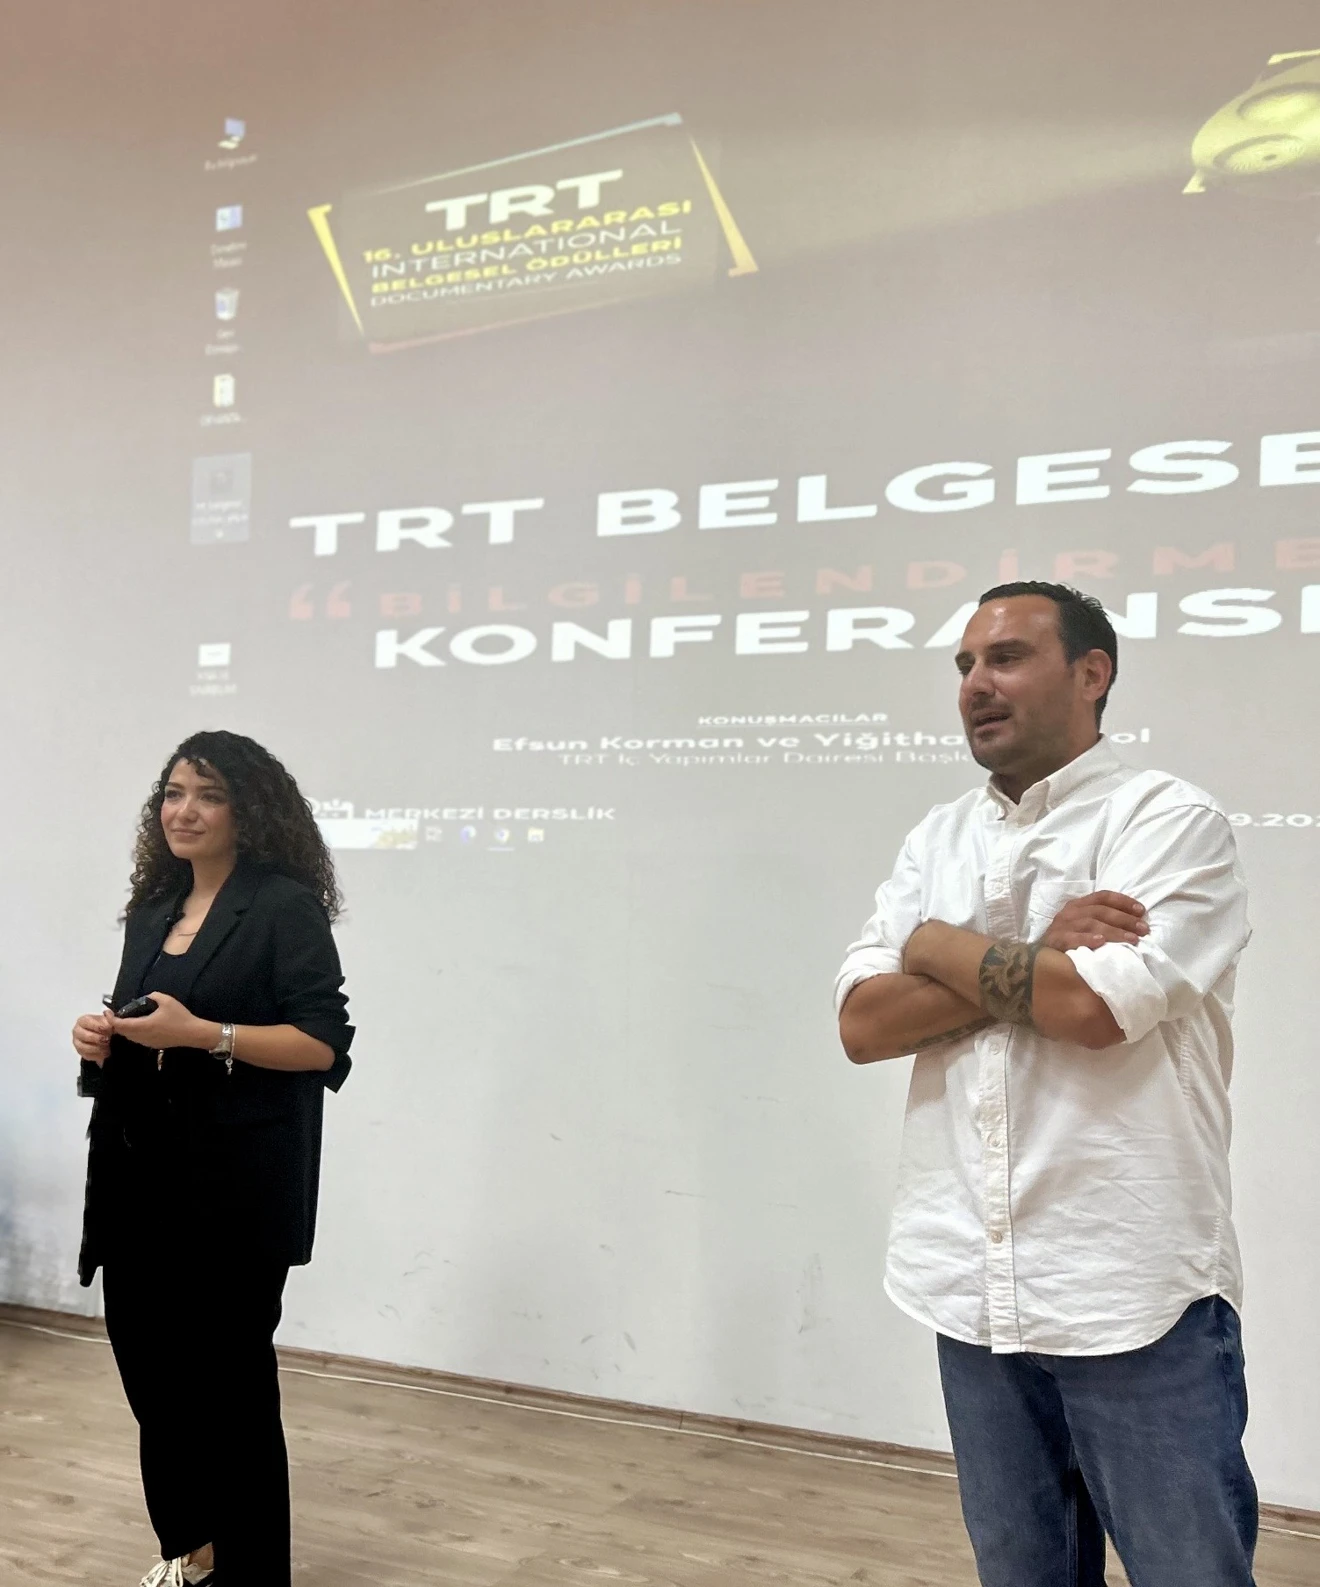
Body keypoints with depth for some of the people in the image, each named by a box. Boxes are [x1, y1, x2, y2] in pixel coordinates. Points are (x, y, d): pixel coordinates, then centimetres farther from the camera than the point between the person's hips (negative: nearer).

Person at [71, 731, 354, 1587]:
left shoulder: (285, 906, -9)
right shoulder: (153, 909, 13)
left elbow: (324, 1043, -16)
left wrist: (201, 1033, -23)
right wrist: (102, 1037, 2)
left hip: (236, 1186, -7)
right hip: (142, 1176, 7)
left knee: (230, 1378, 3)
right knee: (150, 1363, 14)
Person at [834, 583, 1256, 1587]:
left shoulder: (1170, 821, -7)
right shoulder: (937, 841, 10)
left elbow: (1095, 1006, -22)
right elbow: (862, 1023, 0)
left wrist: (942, 948, -6)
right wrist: (1038, 962, -11)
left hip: (1133, 1297, -5)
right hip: (974, 1288, 6)